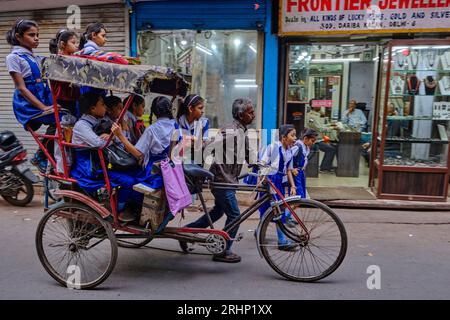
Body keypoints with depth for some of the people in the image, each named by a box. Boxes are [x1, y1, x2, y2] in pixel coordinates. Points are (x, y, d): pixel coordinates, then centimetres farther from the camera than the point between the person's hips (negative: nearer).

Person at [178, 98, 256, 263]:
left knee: (218, 211, 20)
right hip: (222, 178, -10)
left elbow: (248, 155, 18)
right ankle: (223, 252, 13)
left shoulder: (243, 132, 12)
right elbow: (209, 147, -27)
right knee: (234, 215, -2)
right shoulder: (230, 130, -19)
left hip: (228, 179, 10)